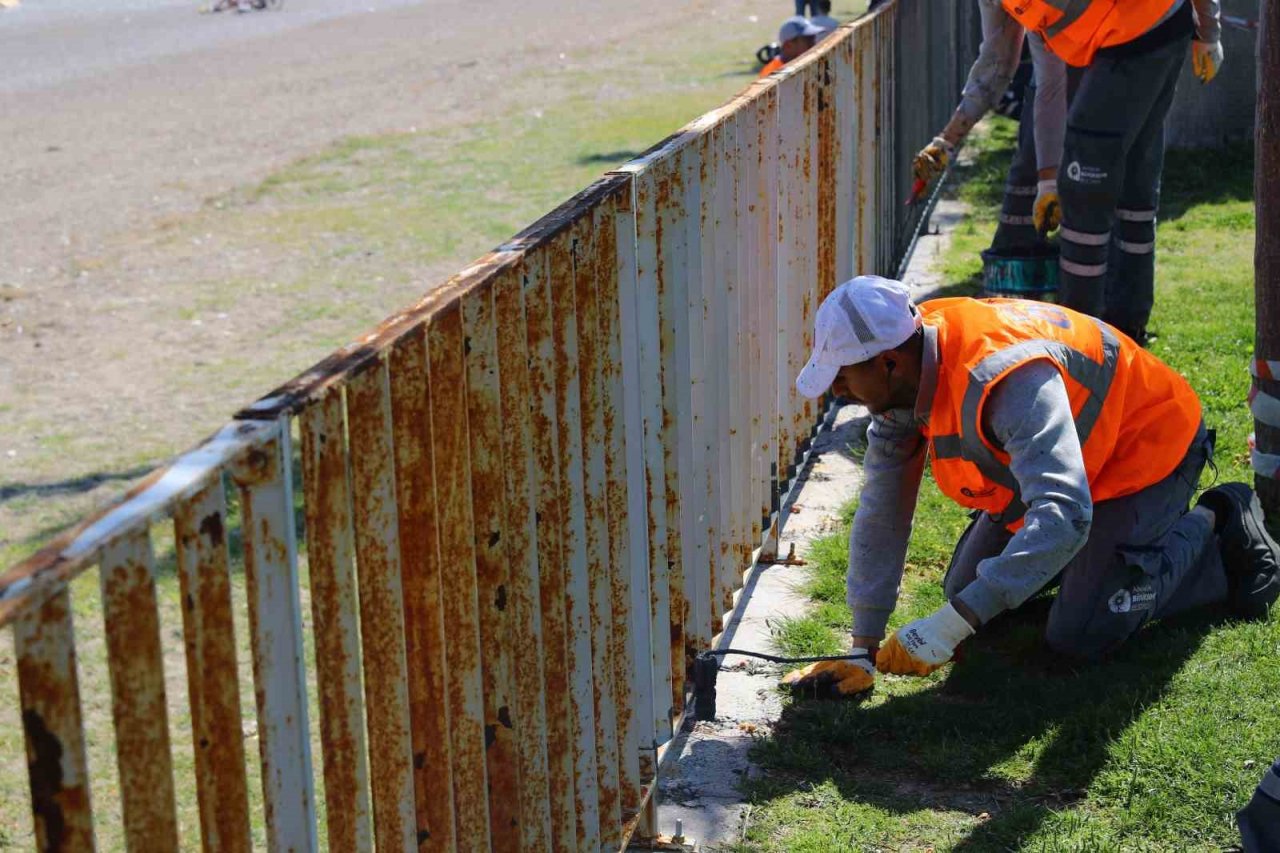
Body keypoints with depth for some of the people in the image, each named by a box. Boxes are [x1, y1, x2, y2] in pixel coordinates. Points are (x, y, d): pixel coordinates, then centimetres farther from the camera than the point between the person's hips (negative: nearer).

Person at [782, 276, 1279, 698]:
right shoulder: (901, 380, -16)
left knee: (1080, 638, -13)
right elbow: (882, 516, -10)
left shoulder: (1006, 378, -43)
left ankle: (1216, 531, 8)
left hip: (1144, 446, -8)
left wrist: (950, 627, -54)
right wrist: (863, 650, -12)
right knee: (965, 590, 5)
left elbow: (1063, 516, -52)